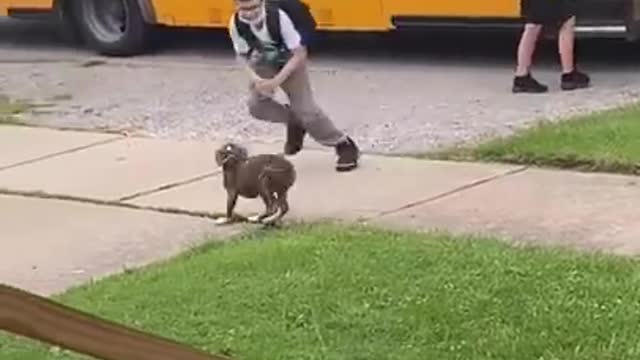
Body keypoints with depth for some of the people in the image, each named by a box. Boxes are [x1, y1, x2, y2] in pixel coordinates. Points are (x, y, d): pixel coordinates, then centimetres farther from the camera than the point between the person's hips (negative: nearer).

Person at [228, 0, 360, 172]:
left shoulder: (279, 16, -35)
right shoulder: (236, 23, -24)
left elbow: (299, 54, -27)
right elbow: (242, 55, -6)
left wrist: (277, 81, -33)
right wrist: (254, 77, -25)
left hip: (291, 62, -4)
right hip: (263, 64, 4)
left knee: (305, 108, -12)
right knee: (256, 105, -15)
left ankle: (344, 145, 5)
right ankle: (295, 123, 15)